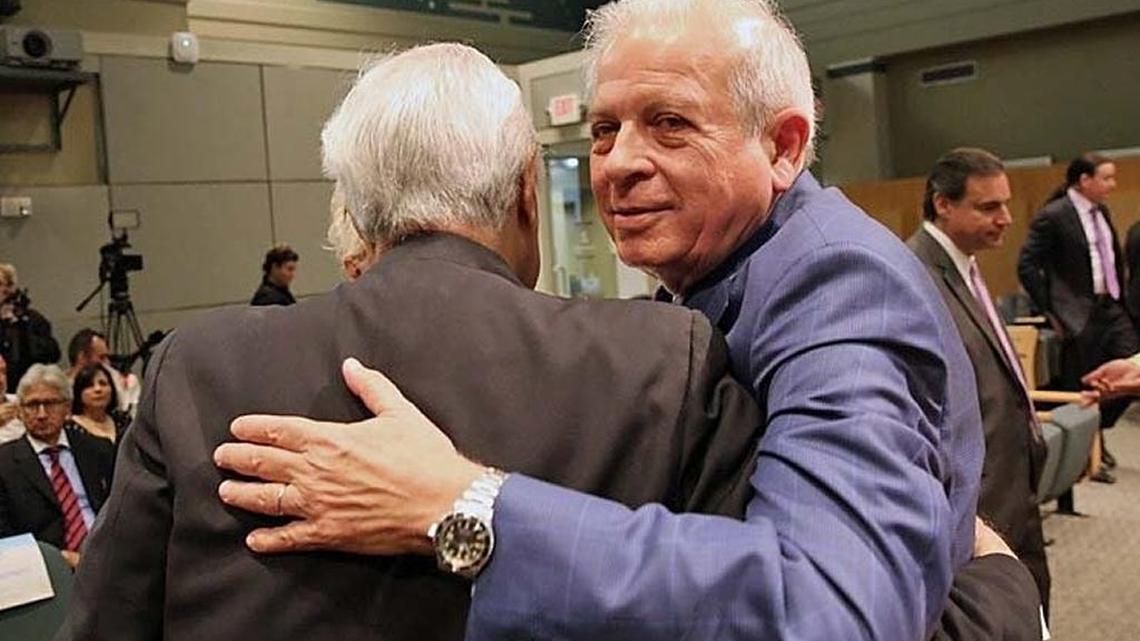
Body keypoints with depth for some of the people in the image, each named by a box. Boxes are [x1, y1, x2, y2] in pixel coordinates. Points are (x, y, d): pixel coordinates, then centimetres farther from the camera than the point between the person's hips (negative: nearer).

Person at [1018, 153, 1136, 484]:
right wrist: (1052, 312, -12)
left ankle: (1096, 433, 27)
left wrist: (1119, 299, 13)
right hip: (1079, 317, -7)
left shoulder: (1102, 212, 11)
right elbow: (1027, 267, -15)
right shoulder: (1053, 216, -13)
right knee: (1080, 392, 2)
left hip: (1111, 309, 8)